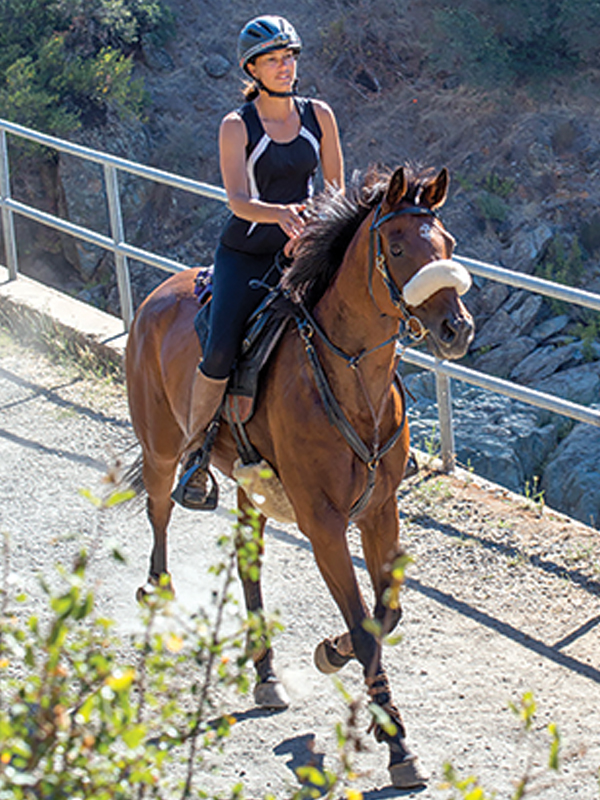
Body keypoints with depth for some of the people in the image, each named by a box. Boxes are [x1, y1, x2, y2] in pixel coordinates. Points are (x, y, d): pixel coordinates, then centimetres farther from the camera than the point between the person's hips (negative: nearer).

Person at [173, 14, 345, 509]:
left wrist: (315, 225, -12)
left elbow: (337, 190, 7)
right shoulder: (237, 127, -7)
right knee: (220, 354, -22)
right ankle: (194, 454, -3)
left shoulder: (318, 116, 4)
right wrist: (280, 214, -37)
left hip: (299, 251, 3)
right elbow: (239, 201, -17)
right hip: (244, 257, -3)